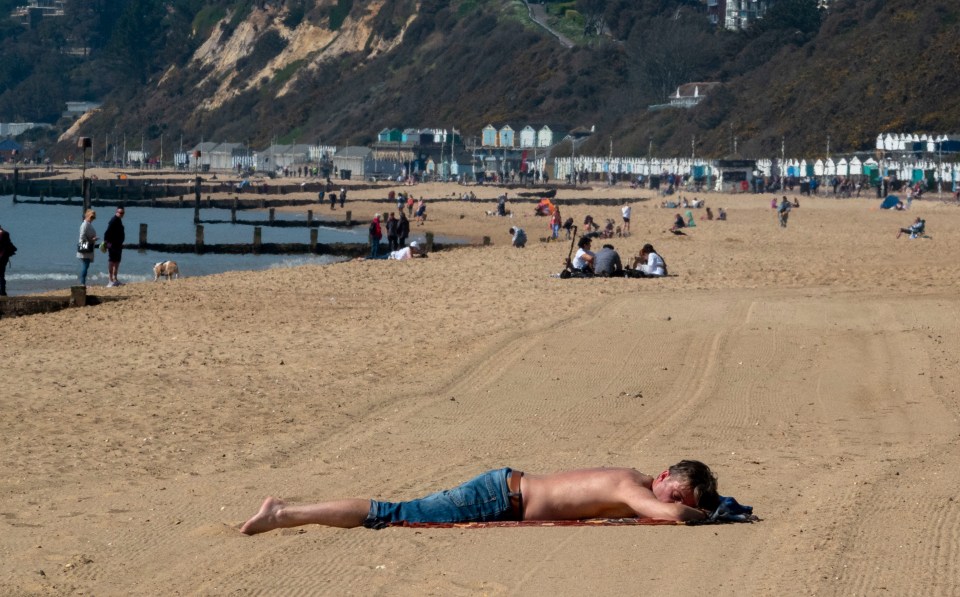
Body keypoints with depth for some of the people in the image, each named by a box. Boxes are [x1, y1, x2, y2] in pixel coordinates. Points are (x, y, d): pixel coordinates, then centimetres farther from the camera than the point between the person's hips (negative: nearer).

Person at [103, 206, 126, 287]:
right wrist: (107, 241, -27)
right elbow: (108, 232, -22)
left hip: (118, 245, 10)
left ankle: (115, 279, 22)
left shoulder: (119, 221, 16)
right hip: (113, 245, -10)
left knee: (117, 262, 15)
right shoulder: (113, 221, -15)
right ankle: (110, 280, -8)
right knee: (112, 262, -8)